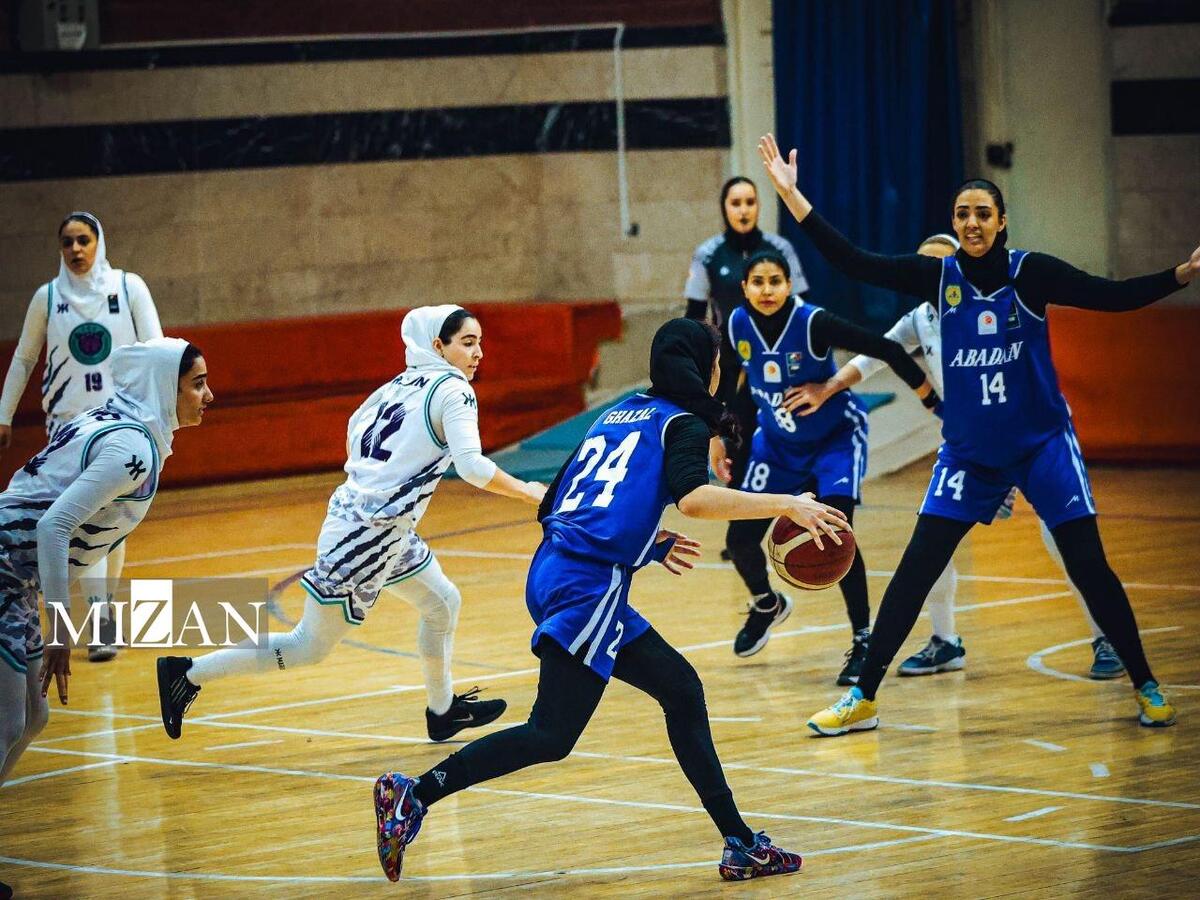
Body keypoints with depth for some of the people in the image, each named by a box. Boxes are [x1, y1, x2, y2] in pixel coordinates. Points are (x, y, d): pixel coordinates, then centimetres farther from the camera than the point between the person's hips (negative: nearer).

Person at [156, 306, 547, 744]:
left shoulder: (403, 384, 11)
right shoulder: (452, 391, -12)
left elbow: (356, 428, 20)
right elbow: (471, 465, -22)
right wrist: (525, 491, -11)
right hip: (366, 535, -9)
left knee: (443, 602, 22)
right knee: (309, 647, -1)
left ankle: (443, 710, 35)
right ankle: (189, 673, 2)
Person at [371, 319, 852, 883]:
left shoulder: (620, 414, 23)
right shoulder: (683, 424, 2)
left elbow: (558, 507, 23)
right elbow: (692, 497, -19)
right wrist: (787, 505, -15)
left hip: (555, 573, 9)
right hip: (588, 585, -9)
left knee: (681, 690, 13)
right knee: (551, 735, -10)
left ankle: (740, 846, 12)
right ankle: (413, 796, -13)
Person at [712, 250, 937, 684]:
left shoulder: (813, 323, -29)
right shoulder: (738, 325, -15)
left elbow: (887, 350, -26)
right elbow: (724, 381, 6)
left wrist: (938, 404, -25)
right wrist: (716, 437, 11)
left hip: (836, 437, -5)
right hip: (778, 441, 5)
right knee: (741, 538, 1)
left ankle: (864, 640, -6)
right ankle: (767, 605, 35)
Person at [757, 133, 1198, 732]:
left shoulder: (1031, 272, -10)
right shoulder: (939, 276, -3)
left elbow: (1114, 297, -14)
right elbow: (854, 264, -7)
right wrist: (792, 196, -14)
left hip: (1042, 443, -2)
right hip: (968, 450, 2)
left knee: (1088, 567, -5)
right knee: (915, 569, -2)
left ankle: (1146, 688, 11)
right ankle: (863, 698, 5)